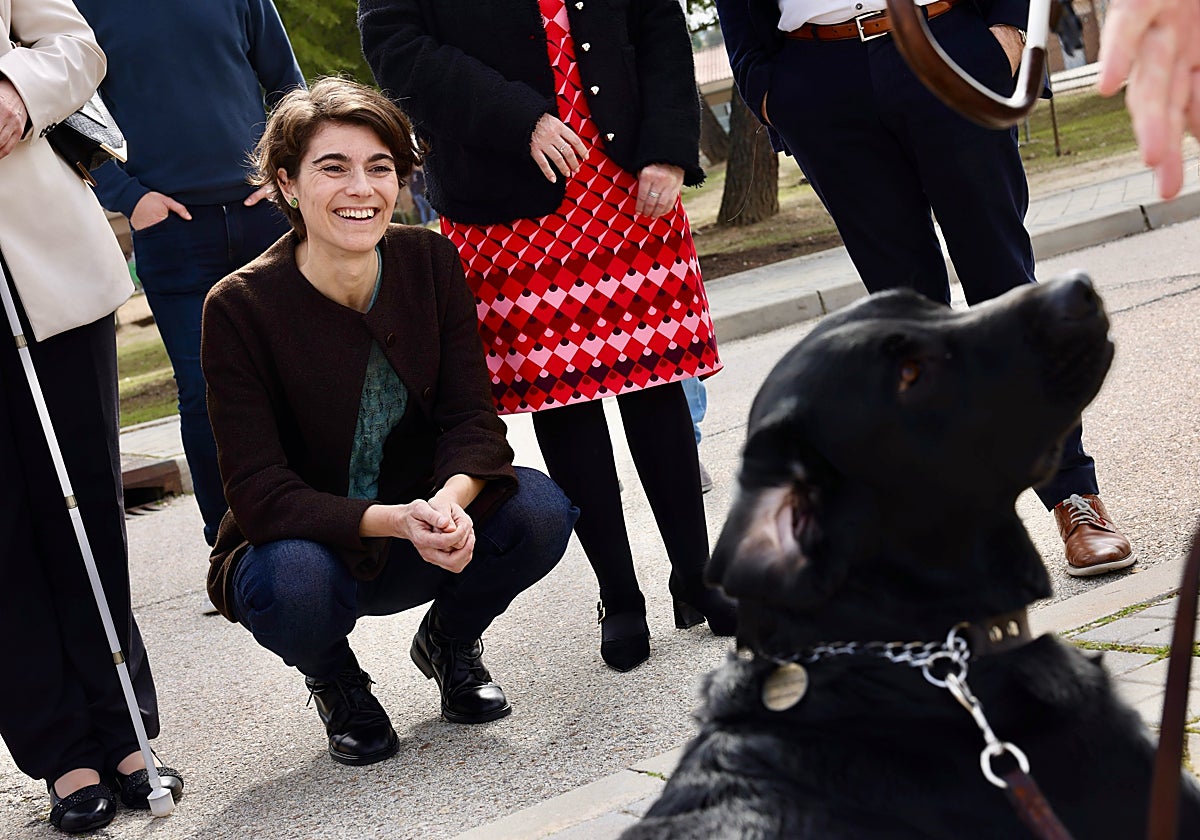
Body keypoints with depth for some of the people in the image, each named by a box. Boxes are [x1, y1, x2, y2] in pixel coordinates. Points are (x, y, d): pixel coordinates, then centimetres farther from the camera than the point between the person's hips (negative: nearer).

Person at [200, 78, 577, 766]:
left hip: (421, 527, 3)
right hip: (304, 541, -3)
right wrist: (396, 520, -38)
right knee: (294, 582, -37)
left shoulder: (431, 262, -9)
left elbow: (472, 417, -10)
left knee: (539, 510, -25)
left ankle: (450, 640, 9)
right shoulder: (239, 308, -20)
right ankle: (337, 682, 2)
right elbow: (259, 493, -23)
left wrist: (450, 500, -34)